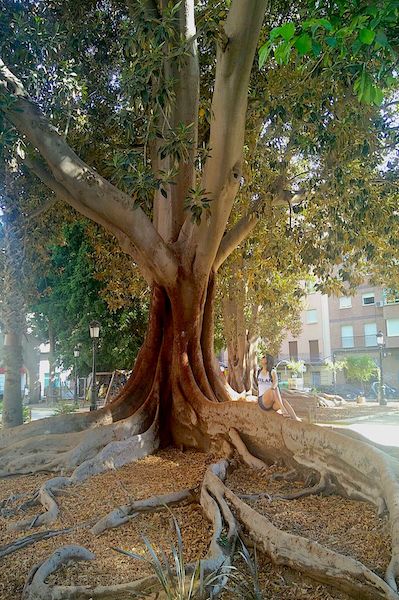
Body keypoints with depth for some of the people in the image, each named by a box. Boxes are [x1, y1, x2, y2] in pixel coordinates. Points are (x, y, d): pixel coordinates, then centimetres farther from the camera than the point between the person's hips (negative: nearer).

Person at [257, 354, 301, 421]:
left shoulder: (272, 372, 4)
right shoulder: (259, 371, 12)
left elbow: (276, 381, -17)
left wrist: (273, 387, -38)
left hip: (273, 402, 0)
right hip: (263, 401, 0)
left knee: (283, 401, -34)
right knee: (275, 389, -32)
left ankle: (295, 419, -48)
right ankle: (283, 410, -47)